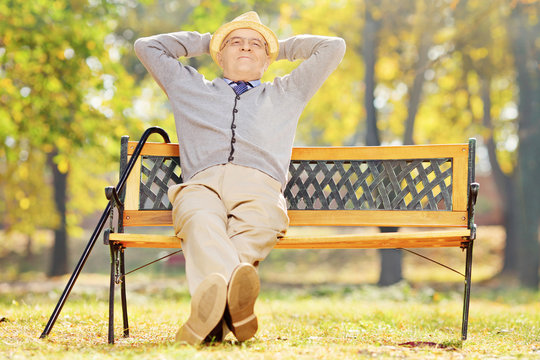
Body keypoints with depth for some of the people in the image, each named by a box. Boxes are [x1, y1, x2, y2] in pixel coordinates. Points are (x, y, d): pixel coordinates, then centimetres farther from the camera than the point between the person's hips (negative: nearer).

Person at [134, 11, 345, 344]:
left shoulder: (286, 94, 39)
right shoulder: (189, 87, 39)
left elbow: (333, 47, 39)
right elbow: (146, 46, 44)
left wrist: (280, 47, 47)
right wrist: (203, 41, 48)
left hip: (260, 186, 1)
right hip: (201, 183, -1)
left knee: (256, 227, -39)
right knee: (201, 222, -40)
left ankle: (213, 297, -61)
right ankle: (235, 287, -67)